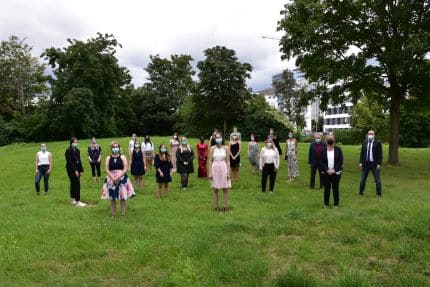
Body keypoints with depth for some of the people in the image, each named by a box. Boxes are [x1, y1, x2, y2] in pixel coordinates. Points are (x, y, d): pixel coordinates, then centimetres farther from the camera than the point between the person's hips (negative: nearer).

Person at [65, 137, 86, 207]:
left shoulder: (77, 150, 11)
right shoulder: (68, 151, -10)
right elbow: (69, 162, -15)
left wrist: (81, 170, 6)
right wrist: (75, 170, -19)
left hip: (77, 169, 7)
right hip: (71, 170, -7)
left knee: (73, 184, 14)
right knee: (77, 184, -11)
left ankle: (73, 200, 22)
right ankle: (77, 201, -8)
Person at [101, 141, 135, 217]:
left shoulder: (122, 157, 1)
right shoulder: (108, 158, 6)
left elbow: (125, 169, -7)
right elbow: (107, 170, -1)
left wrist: (118, 177, -15)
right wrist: (113, 178, -14)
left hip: (122, 179, -1)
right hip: (111, 179, 1)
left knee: (123, 197, -2)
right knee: (112, 198, 4)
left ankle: (123, 214, 7)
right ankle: (113, 215, 13)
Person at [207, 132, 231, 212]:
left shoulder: (226, 148, 0)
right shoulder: (212, 148, -1)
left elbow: (227, 161, 1)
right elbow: (210, 161, 0)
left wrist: (228, 172, -4)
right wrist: (210, 173, -5)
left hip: (223, 169, 0)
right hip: (215, 169, 0)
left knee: (225, 189, 3)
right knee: (215, 189, 8)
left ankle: (226, 206, 14)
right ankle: (215, 206, 17)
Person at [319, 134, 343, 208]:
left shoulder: (338, 149, 0)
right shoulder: (323, 150, 1)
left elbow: (341, 161, -3)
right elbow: (321, 162, 0)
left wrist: (334, 170, -12)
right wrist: (327, 170, -12)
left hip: (336, 173, 0)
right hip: (326, 173, 1)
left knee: (335, 188, 6)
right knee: (326, 188, 5)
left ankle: (336, 204, 17)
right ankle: (326, 203, 18)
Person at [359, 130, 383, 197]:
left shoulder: (378, 143, -4)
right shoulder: (364, 143, 8)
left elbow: (380, 154, -6)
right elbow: (362, 153, 9)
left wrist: (379, 164, -12)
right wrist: (361, 162, 2)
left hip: (374, 164, -3)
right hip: (365, 163, 3)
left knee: (377, 180, 2)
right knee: (362, 179, 10)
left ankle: (379, 194, 13)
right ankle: (361, 192, 22)